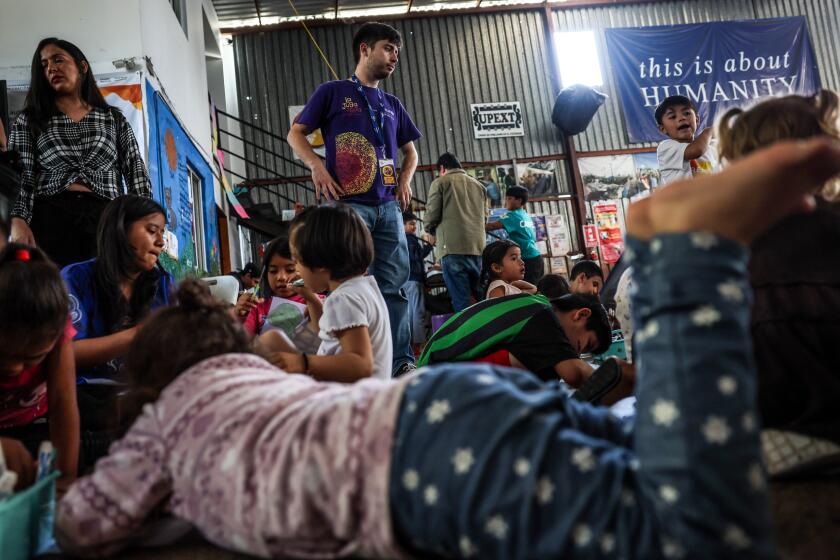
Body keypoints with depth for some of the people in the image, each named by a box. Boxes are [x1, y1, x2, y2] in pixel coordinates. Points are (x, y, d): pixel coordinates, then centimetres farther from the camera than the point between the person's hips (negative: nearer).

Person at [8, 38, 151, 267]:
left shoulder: (114, 118, 16)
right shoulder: (29, 120, 15)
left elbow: (137, 174, 10)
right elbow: (18, 176, 4)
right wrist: (19, 221, -14)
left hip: (104, 220, 0)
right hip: (49, 221, 0)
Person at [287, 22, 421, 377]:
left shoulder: (392, 105, 22)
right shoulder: (333, 92, 8)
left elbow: (410, 150, 30)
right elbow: (295, 134, 8)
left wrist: (405, 179, 10)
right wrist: (317, 166, -10)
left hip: (388, 206, 5)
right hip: (347, 203, -5)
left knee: (394, 284, 1)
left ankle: (402, 362, 4)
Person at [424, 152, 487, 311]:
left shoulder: (440, 182, 7)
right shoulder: (479, 185, 22)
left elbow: (432, 215, 1)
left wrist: (432, 232, 21)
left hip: (453, 248, -5)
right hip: (478, 248, 5)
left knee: (462, 301, -8)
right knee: (479, 300, 6)